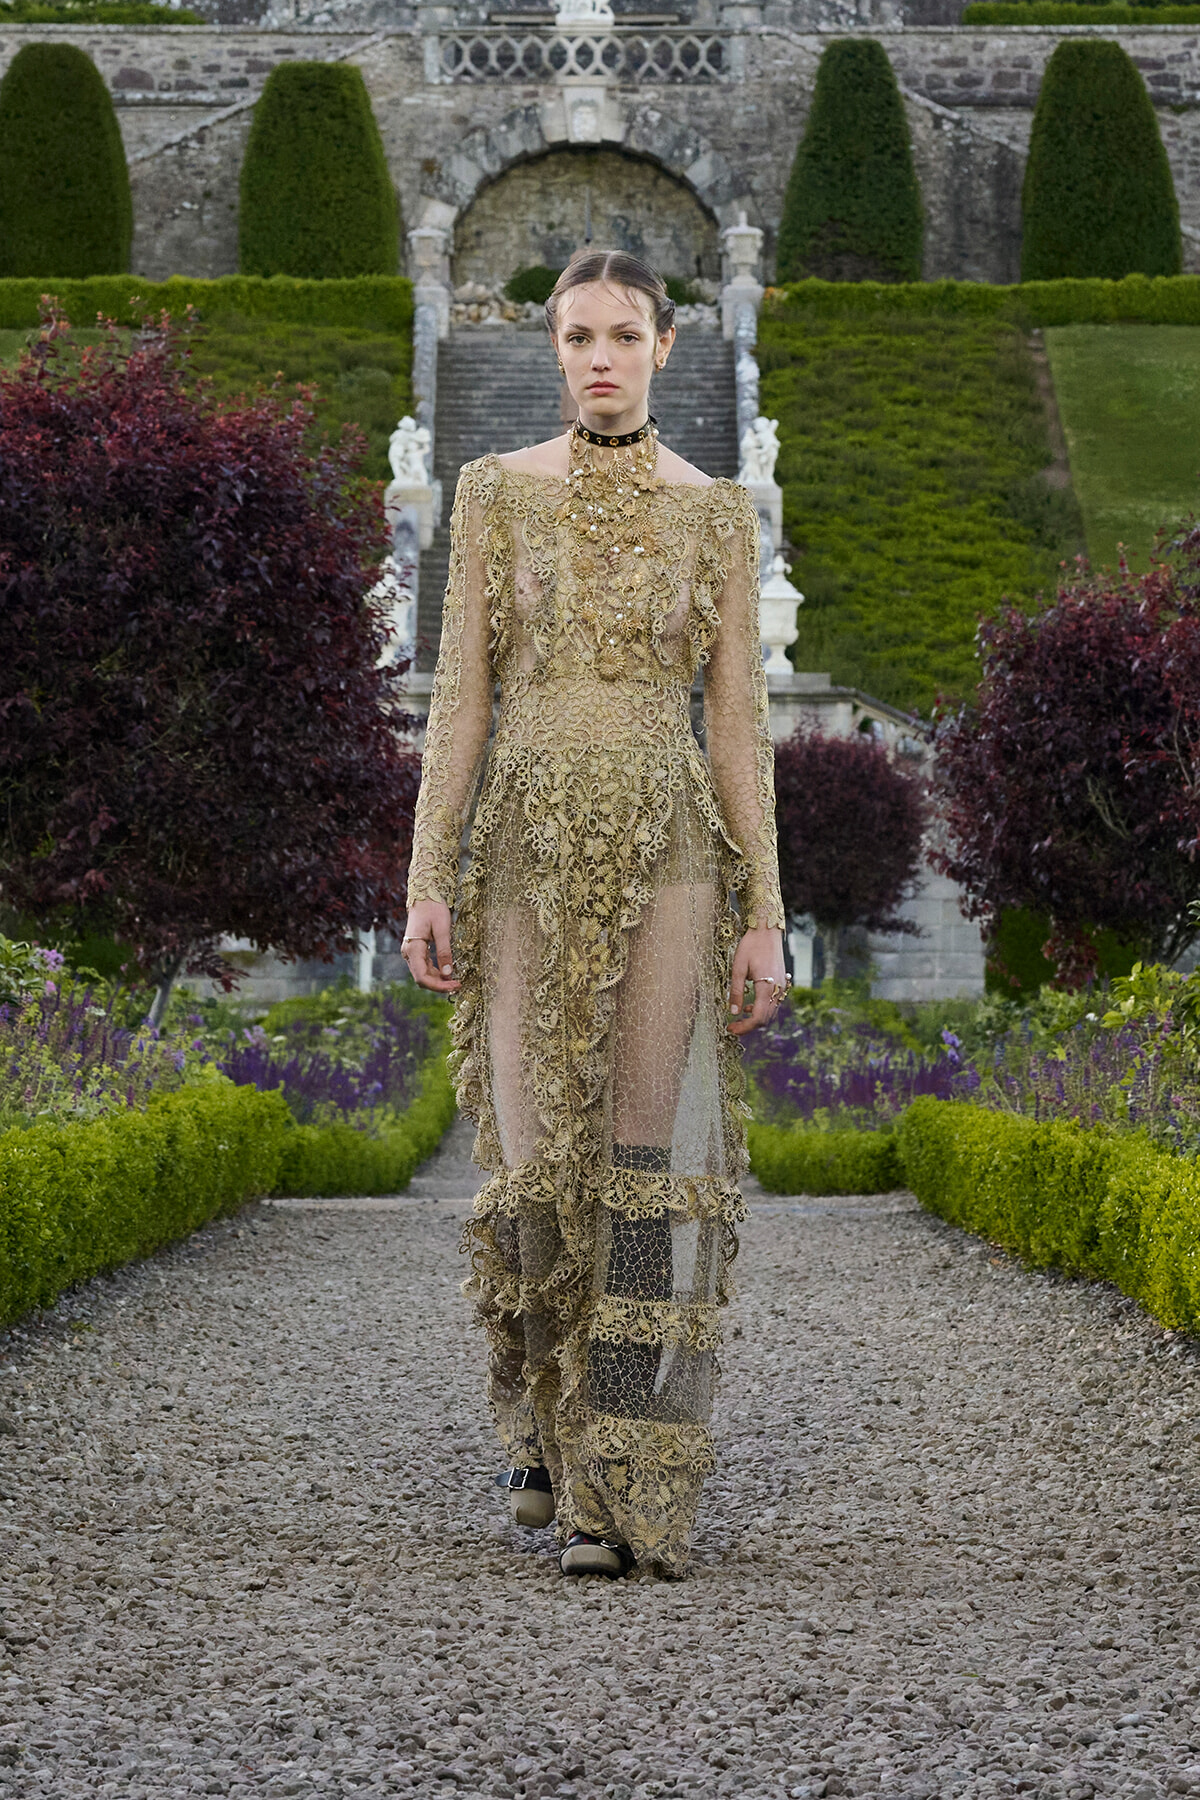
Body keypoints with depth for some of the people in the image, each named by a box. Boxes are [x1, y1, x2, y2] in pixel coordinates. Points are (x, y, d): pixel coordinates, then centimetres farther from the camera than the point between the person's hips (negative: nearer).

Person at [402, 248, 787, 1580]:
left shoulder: (716, 512, 6)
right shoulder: (495, 492, 6)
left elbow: (740, 720, 5)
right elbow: (460, 697, 3)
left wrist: (764, 914, -1)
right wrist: (426, 882, -5)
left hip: (666, 851, 0)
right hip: (532, 850, 0)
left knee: (644, 1158, -7)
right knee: (537, 1160, -2)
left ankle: (623, 1483, -3)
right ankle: (541, 1416, 25)